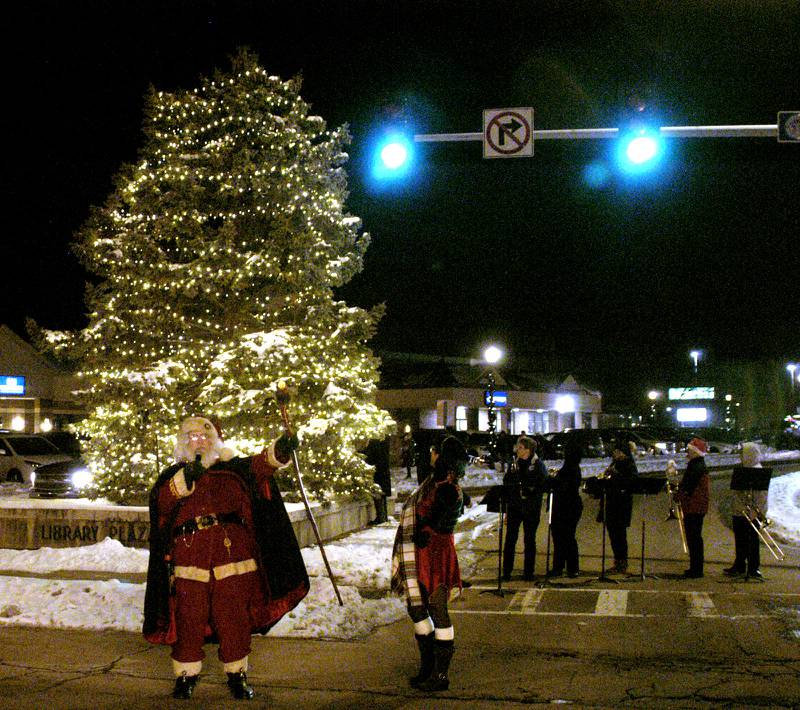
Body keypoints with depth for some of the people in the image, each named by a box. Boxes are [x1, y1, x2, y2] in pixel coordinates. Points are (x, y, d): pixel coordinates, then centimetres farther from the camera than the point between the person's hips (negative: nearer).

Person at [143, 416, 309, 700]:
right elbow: (160, 500, -7)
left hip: (232, 559, 0)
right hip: (189, 562, 0)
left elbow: (256, 467, -4)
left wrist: (277, 451, -24)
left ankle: (237, 675, 17)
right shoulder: (173, 475, 13)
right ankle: (186, 675, 19)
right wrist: (185, 479, -24)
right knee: (189, 621, 3)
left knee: (234, 621, 4)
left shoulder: (231, 469, 14)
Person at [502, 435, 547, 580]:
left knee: (529, 540, 5)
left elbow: (543, 485, -6)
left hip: (531, 508, -3)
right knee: (510, 538, 0)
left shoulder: (538, 465, -3)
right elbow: (507, 483, 13)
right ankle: (507, 570, 6)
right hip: (514, 507, 3)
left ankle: (528, 571, 14)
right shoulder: (514, 464, 10)